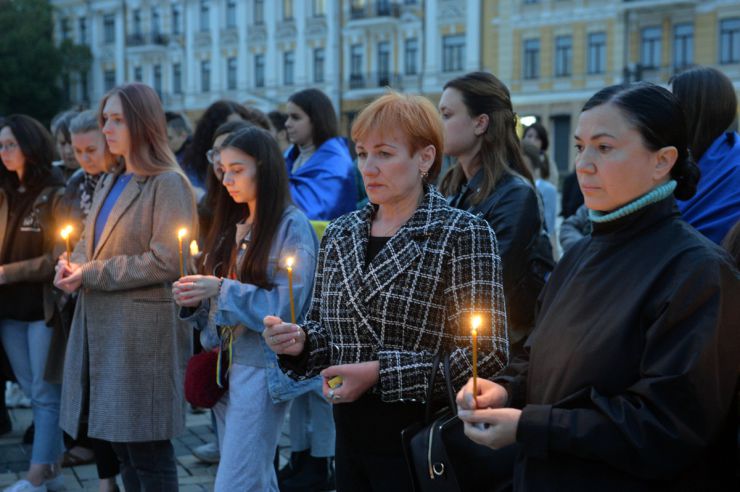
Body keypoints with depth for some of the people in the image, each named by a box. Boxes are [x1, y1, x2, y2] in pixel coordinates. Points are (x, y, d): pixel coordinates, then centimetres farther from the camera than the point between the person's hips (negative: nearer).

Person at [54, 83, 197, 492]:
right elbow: (89, 242, 22)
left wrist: (91, 274, -15)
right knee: (121, 443, 15)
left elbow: (166, 261, -18)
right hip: (100, 326, 8)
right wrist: (71, 266, -2)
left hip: (142, 330, -8)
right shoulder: (111, 181, 15)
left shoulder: (168, 183, -10)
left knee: (148, 450, -1)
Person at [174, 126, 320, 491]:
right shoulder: (232, 225, 13)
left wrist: (222, 290, -21)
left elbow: (287, 306, -17)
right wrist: (196, 298, -5)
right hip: (226, 362, 8)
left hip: (263, 368, -7)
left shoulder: (292, 226, -10)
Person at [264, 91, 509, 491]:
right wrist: (299, 341, -7)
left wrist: (380, 372, -19)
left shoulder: (463, 234, -10)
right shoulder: (340, 235, 7)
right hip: (352, 438, 5)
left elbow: (486, 355, -16)